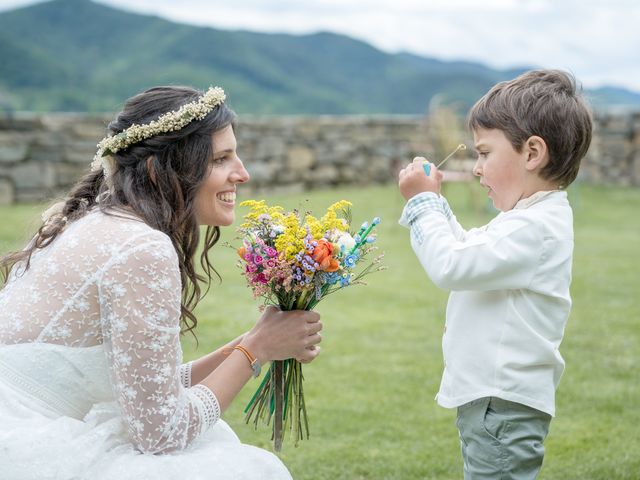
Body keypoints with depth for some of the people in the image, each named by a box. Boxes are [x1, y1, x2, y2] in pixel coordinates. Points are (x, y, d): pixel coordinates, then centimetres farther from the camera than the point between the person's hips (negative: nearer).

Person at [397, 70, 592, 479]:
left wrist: (423, 203, -14)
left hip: (504, 404, -11)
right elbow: (468, 250, 26)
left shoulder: (535, 228, -21)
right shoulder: (530, 218, 13)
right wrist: (434, 201, 15)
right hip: (490, 397, 11)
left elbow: (452, 266, -26)